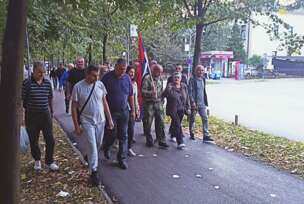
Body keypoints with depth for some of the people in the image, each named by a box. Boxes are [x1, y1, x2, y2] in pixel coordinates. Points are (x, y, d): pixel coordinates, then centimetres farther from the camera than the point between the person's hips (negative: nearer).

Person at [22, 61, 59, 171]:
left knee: (50, 140, 2)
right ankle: (37, 160, 31)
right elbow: (23, 99, -6)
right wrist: (23, 115, -6)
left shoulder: (48, 83, 2)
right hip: (31, 116, -2)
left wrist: (51, 112, 19)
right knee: (33, 140, 10)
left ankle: (49, 161, 18)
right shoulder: (27, 83, -9)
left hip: (45, 114, 3)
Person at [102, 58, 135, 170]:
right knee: (112, 134, -1)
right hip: (111, 111, -3)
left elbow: (131, 95, 11)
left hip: (124, 111, 4)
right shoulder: (107, 77, -9)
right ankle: (106, 147, 33)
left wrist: (133, 110, 10)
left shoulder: (127, 78, 3)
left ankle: (122, 159, 17)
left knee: (123, 136, 6)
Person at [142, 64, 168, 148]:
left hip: (159, 103, 5)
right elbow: (143, 90, -11)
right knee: (148, 123, 3)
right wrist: (151, 92, -27)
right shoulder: (147, 78, -6)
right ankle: (149, 141, 16)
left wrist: (162, 101, 14)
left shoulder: (160, 79, 12)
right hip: (149, 103, -4)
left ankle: (162, 141, 6)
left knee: (160, 122, 1)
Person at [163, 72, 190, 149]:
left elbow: (187, 97, 11)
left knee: (175, 124, 18)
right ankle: (180, 142, -15)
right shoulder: (170, 85, -5)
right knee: (177, 124, -14)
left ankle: (173, 136, 41)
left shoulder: (184, 86, 7)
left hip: (181, 109, 5)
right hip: (173, 109, -5)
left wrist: (188, 107, 9)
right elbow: (165, 94, -14)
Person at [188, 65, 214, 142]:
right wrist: (192, 102, -19)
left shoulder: (203, 79, 10)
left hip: (202, 103, 5)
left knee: (205, 118, -2)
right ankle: (192, 134, 22)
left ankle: (206, 136, -1)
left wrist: (205, 102, 14)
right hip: (194, 103, -5)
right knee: (192, 119, 8)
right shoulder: (192, 79, -9)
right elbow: (190, 91, -13)